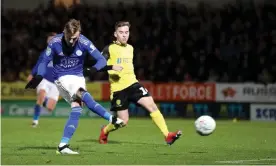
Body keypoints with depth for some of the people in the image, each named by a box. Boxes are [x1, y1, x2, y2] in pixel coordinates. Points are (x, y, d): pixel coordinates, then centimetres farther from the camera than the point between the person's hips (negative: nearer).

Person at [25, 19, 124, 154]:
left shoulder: (84, 42, -15)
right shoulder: (55, 42, -16)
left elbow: (102, 60, -14)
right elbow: (44, 61, -3)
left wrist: (94, 69, -36)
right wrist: (38, 77, -20)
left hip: (78, 77, 3)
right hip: (62, 77, -3)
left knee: (77, 108, -12)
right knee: (84, 96, -28)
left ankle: (63, 146, -12)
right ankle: (112, 119, -25)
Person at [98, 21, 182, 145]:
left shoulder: (130, 48, 15)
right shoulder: (109, 49, -4)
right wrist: (111, 67, -23)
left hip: (132, 84, 5)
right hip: (118, 89, -5)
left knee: (152, 105, -15)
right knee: (123, 121, -4)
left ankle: (167, 135, -19)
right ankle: (104, 131, 28)